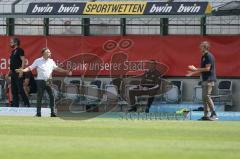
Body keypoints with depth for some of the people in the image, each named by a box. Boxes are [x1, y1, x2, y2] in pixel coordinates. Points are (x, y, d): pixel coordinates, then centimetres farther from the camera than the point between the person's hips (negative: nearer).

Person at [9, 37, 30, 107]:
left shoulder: (19, 50, -8)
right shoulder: (13, 51, 18)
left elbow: (23, 61, -15)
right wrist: (10, 70, 17)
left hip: (18, 73, -9)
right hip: (13, 73, 9)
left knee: (20, 89, -12)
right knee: (14, 90, 8)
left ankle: (27, 104, -8)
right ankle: (15, 104, 10)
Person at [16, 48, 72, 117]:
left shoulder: (51, 61, 10)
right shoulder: (38, 61, -1)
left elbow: (57, 68, 20)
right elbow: (30, 67, -4)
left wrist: (66, 71, 17)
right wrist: (23, 70, -18)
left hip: (48, 81, 3)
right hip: (40, 80, -3)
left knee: (52, 96, -5)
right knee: (39, 97, -1)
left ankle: (53, 112, 0)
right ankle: (38, 113, 7)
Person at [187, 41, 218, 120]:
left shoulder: (209, 56, -13)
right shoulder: (203, 56, 18)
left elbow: (207, 68, -19)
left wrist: (196, 69, -15)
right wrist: (194, 73, 22)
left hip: (209, 79, -10)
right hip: (204, 79, 10)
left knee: (207, 96, -16)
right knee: (204, 97, 9)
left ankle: (214, 114, -16)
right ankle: (206, 115, 11)